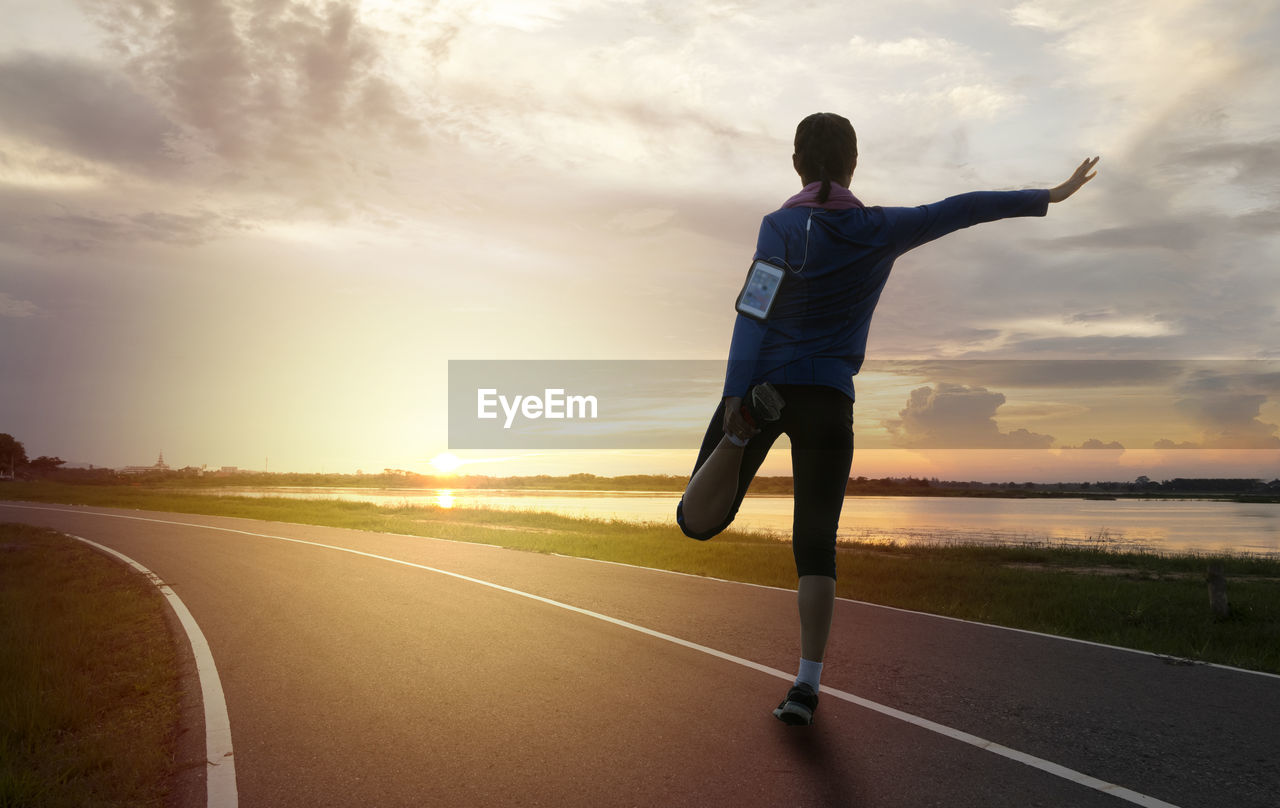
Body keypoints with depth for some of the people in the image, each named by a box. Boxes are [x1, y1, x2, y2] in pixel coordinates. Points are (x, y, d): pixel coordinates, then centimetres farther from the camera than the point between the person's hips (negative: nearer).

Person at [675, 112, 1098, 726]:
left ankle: (742, 425, -27)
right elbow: (962, 209, 11)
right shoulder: (879, 229, 6)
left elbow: (753, 316, -11)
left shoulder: (781, 226, 0)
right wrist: (1049, 197, 22)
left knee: (696, 521, 1)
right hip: (827, 398, 2)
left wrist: (732, 397, -16)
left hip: (761, 383, -2)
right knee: (815, 548, 10)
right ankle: (807, 683, 5)